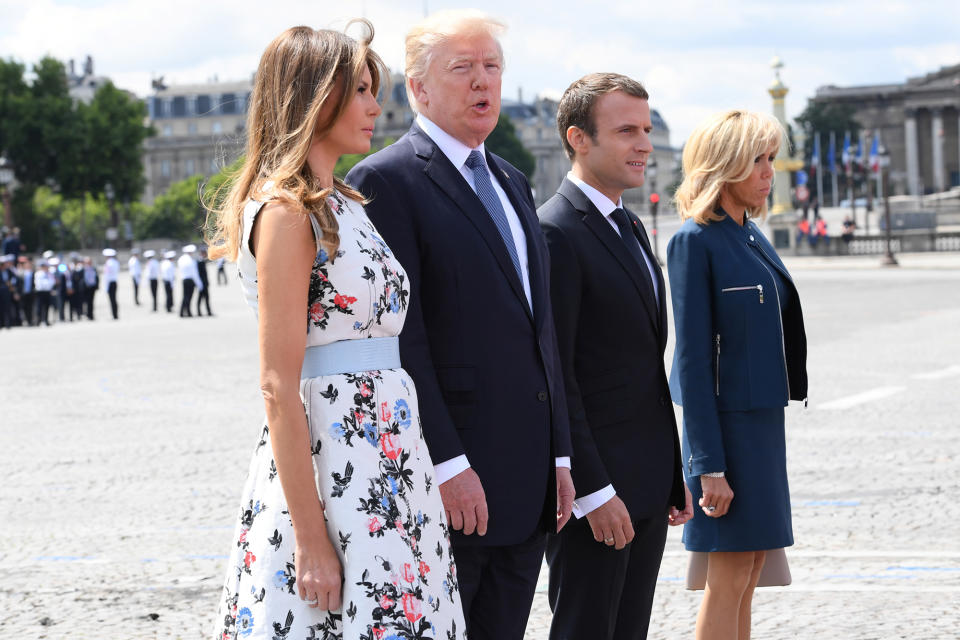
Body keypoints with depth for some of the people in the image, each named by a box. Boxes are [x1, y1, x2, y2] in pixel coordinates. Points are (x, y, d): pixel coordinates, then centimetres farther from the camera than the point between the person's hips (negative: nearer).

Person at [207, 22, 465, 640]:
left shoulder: (346, 206, 16)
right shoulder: (287, 211, -10)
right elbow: (280, 385, -15)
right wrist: (310, 536, -19)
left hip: (386, 466, 8)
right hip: (325, 466, -8)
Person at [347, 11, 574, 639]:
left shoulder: (512, 182, 19)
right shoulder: (386, 180, -7)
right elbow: (401, 337, -14)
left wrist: (559, 455, 14)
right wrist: (446, 463, -19)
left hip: (527, 483, 7)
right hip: (449, 479, -7)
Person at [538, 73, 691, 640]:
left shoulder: (632, 227, 16)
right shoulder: (556, 235, -14)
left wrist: (675, 475, 17)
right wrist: (594, 491, -20)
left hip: (648, 487, 9)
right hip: (594, 491, -9)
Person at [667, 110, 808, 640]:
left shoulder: (751, 234, 13)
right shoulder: (695, 241, -12)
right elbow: (692, 358, -15)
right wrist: (710, 464, -18)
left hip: (763, 418, 8)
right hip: (726, 423, -8)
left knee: (748, 574, 10)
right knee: (730, 577, -5)